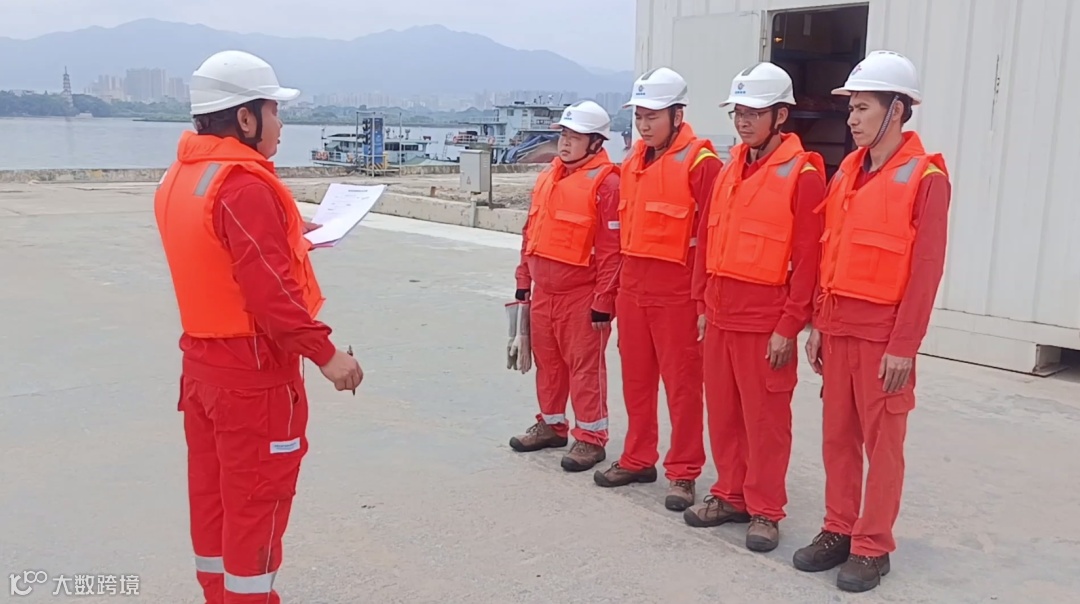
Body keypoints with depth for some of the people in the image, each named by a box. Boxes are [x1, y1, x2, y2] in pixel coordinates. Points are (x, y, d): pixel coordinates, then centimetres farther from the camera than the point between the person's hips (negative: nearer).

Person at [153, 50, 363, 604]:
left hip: (202, 359, 9)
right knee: (256, 497, 3)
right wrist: (326, 353, -19)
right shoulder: (244, 184, -21)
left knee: (214, 491, 18)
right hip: (253, 368, -9)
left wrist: (285, 238, 15)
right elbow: (270, 289, -25)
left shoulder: (180, 177, 8)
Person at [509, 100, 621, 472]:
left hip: (581, 295, -8)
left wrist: (603, 301, -17)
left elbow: (610, 249, -16)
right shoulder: (548, 177, 12)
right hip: (543, 291, 8)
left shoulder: (605, 182, -13)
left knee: (585, 365, 1)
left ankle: (590, 437, 12)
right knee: (547, 360, 17)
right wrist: (524, 280, 17)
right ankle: (551, 424, 32)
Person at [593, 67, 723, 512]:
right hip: (632, 287, 7)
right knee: (636, 379, 15)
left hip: (677, 293, -7)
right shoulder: (634, 162, 13)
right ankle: (637, 459, 28)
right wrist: (622, 283, 16)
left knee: (682, 384, 1)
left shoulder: (699, 162, -10)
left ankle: (683, 473, 12)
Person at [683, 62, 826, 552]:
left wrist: (790, 326, -14)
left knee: (765, 419, 3)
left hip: (766, 323, -6)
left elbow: (807, 258, -12)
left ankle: (765, 511, 16)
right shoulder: (729, 171, 12)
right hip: (720, 317, 7)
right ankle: (730, 495, 28)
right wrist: (703, 303, 11)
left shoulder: (802, 174, -9)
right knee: (723, 413, 14)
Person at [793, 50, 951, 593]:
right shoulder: (847, 172, 11)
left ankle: (872, 547, 15)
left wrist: (904, 345, -15)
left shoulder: (925, 177, -9)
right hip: (838, 327, 6)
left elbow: (926, 268, -13)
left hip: (884, 332, -6)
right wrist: (818, 323, 10)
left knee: (882, 441, 4)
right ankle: (838, 531, 25)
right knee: (837, 435, 12)